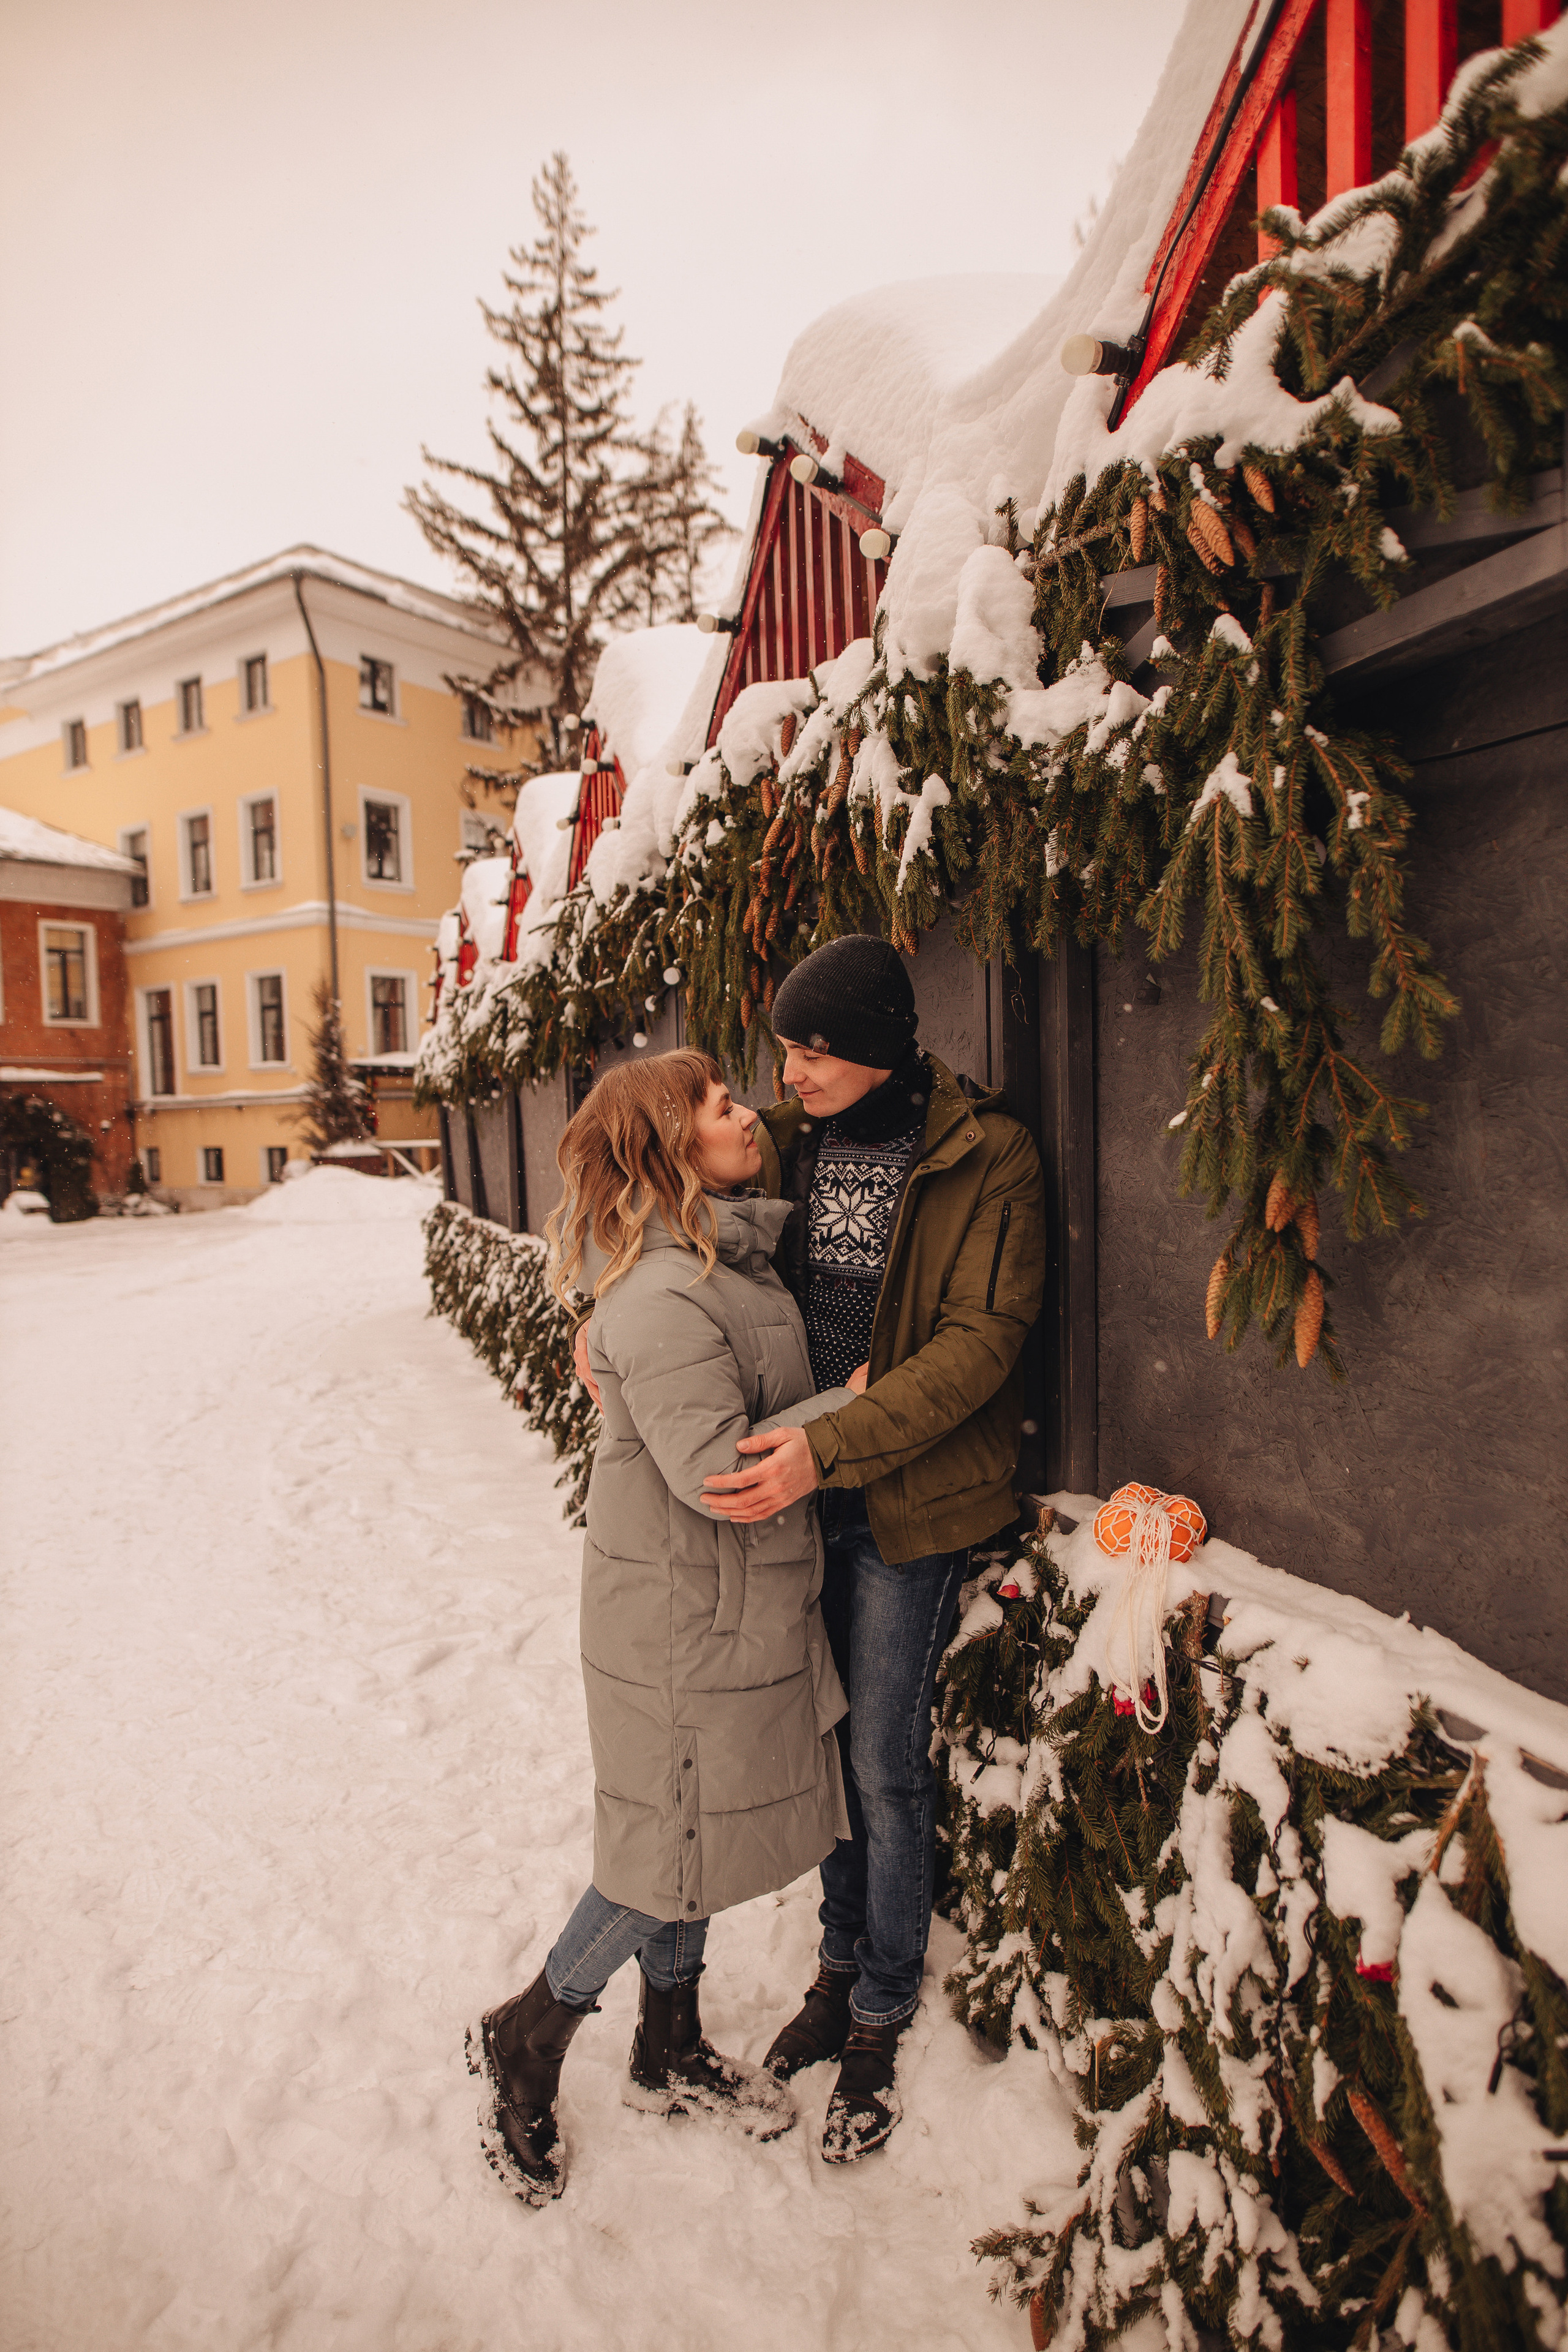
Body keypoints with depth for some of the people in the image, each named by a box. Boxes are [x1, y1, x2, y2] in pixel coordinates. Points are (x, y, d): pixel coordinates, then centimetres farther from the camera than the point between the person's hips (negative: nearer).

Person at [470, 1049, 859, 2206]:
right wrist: (851, 1407, -21)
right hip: (686, 1620, -9)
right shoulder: (662, 1300, -27)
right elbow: (717, 1471, -29)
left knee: (694, 1836, 24)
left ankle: (671, 2053, 46)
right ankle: (526, 2038, 35)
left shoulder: (734, 1258, 4)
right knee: (677, 1848, 9)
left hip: (735, 1600, 9)